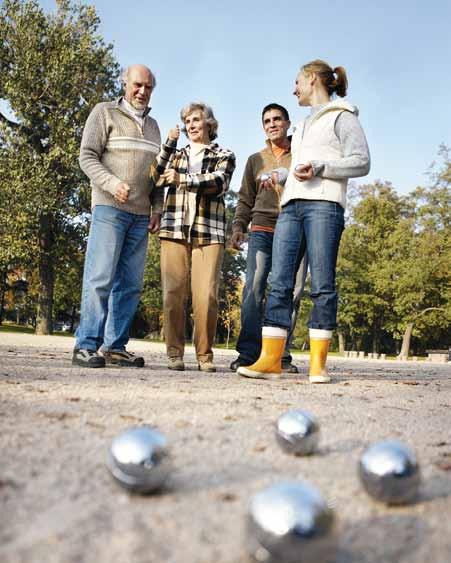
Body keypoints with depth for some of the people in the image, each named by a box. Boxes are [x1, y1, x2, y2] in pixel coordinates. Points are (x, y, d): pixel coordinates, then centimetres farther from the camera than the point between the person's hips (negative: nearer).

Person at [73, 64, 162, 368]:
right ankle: (87, 346, -5)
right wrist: (113, 184, -19)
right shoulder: (105, 112, 5)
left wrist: (157, 209, 10)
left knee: (130, 284, 3)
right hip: (110, 208, -6)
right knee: (100, 278, -10)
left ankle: (115, 346, 8)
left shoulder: (153, 125, 21)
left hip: (141, 215, 6)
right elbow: (88, 156, -4)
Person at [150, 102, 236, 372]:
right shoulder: (175, 154, 24)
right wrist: (169, 144, 1)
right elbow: (155, 178, 6)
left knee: (207, 295, -10)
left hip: (209, 231, -2)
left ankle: (205, 354, -1)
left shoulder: (224, 155, 15)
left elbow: (218, 182, -6)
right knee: (174, 292, -5)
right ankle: (175, 353, 2)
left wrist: (183, 178, -18)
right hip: (174, 228, 2)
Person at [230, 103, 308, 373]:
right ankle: (248, 351, -10)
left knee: (292, 292, -3)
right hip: (262, 231, 1)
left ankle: (282, 354, 4)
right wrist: (238, 226, 6)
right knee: (254, 287, -12)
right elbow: (245, 199, 18)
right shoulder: (256, 160, 21)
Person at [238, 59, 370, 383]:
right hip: (291, 207, 7)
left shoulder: (342, 116, 9)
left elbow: (361, 162, -2)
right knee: (279, 284, -5)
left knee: (322, 286, -9)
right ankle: (271, 359, -7)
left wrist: (319, 168, -12)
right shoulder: (303, 126, 32)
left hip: (324, 205, -7)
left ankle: (318, 363, -7)